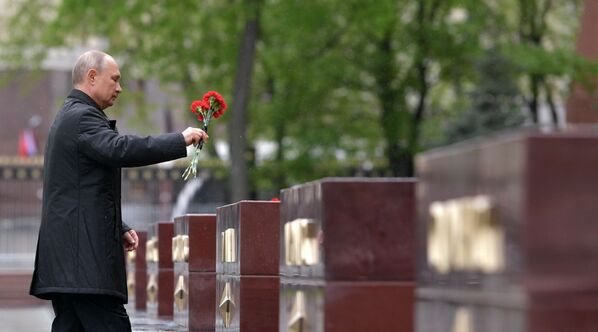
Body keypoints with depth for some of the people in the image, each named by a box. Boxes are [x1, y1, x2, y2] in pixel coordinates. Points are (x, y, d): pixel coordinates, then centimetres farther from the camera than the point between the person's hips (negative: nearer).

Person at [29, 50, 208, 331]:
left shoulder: (68, 118, 24)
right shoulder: (82, 117, -9)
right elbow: (120, 150, -27)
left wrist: (119, 229, 21)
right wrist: (180, 140, -23)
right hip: (85, 254, -10)